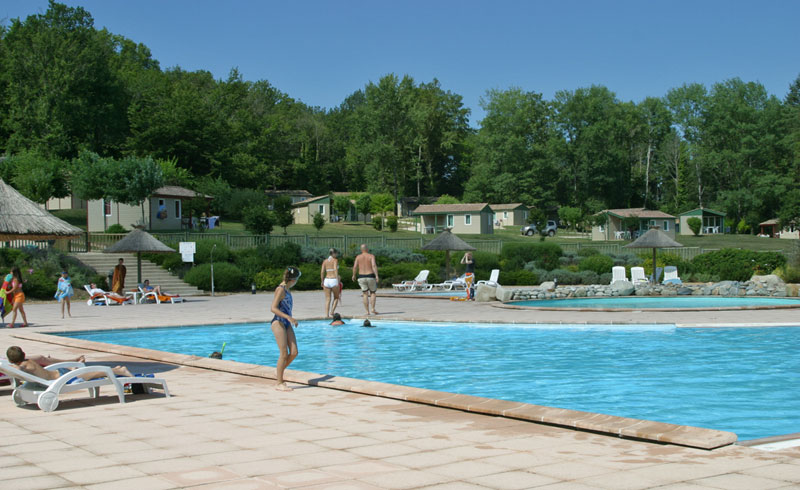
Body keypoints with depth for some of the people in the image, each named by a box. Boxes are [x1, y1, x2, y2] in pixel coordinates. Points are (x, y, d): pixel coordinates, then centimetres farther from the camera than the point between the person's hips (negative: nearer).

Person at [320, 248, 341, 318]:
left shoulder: (325, 261, 11)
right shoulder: (335, 260, -3)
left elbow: (322, 272, 7)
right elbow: (335, 270, -17)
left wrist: (322, 282, 15)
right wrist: (338, 279, -20)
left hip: (326, 280, 4)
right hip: (334, 280, -4)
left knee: (327, 299, 6)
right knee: (336, 297, 13)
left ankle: (326, 314, -1)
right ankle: (332, 311, -1)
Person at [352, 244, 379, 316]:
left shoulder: (358, 257, 4)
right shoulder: (371, 256, -3)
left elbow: (355, 267, -3)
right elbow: (374, 265, -17)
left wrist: (354, 275, 13)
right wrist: (377, 275, -20)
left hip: (361, 277, 2)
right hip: (370, 277, -2)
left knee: (365, 294, 5)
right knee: (372, 293, 12)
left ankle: (367, 312, 1)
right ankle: (373, 309, 0)